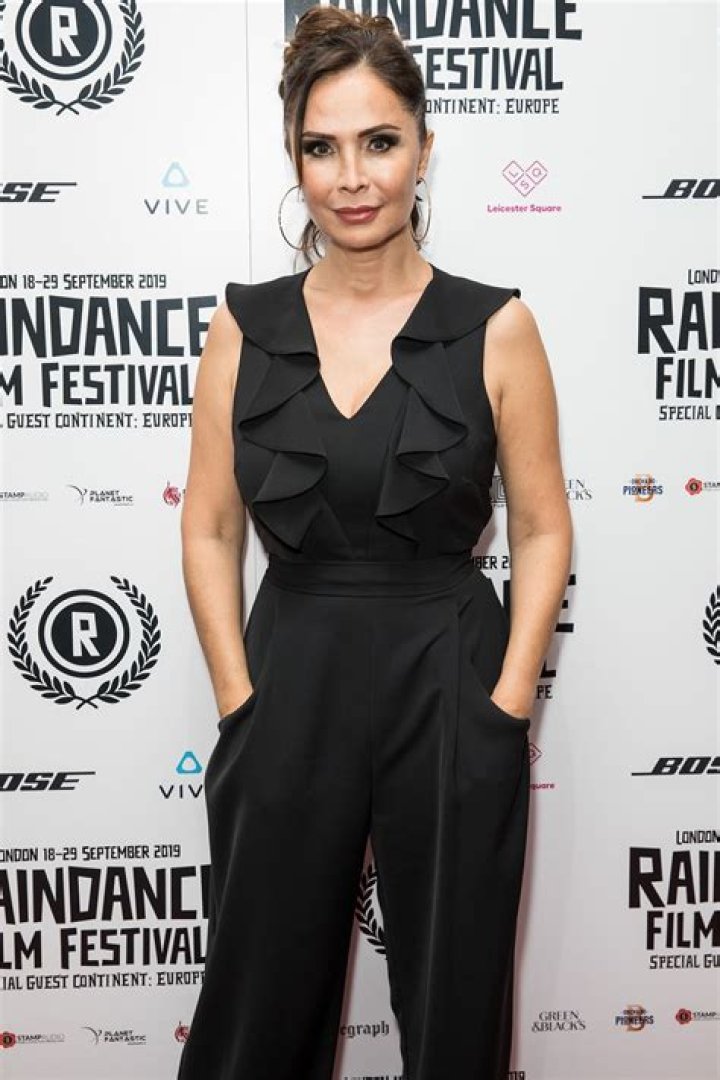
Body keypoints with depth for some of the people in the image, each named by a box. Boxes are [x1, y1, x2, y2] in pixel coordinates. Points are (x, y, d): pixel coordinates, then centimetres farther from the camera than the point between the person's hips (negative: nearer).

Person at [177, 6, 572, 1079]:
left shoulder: (495, 327, -3)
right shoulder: (246, 326, 1)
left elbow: (542, 531, 0)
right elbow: (210, 530, 3)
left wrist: (503, 712, -7)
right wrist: (241, 704, -4)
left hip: (452, 689, -1)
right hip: (289, 685, 2)